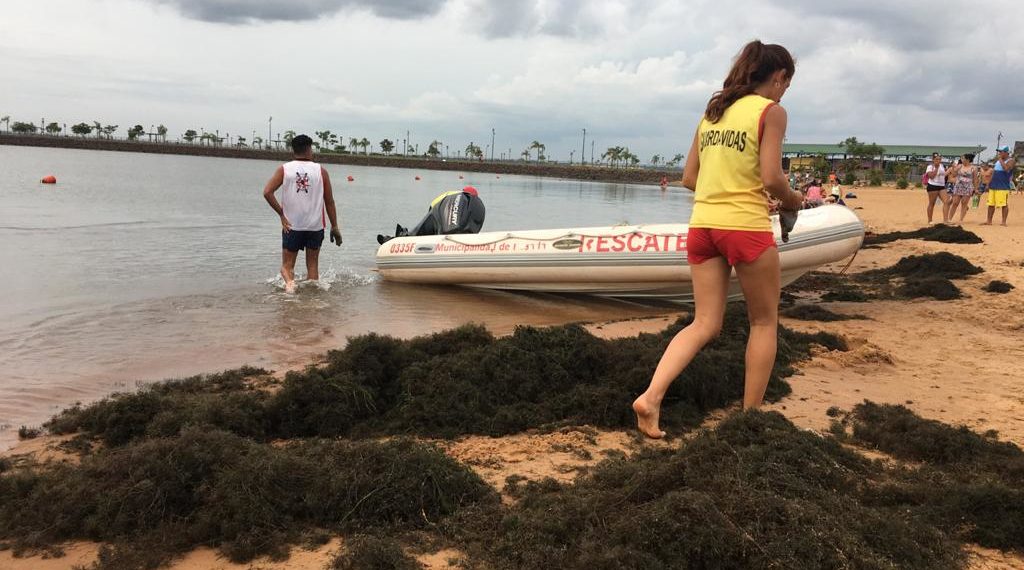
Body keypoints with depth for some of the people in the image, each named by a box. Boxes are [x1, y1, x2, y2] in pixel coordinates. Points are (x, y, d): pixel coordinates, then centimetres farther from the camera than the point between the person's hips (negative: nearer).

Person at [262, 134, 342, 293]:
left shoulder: (284, 169, -1)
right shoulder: (320, 171, -1)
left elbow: (267, 192, -13)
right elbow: (329, 201, 1)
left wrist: (281, 214, -6)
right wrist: (334, 227, 8)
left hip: (291, 226, 0)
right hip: (315, 226, 1)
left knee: (287, 265, 8)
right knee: (313, 265, 14)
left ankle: (289, 282, -21)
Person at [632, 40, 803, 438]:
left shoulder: (713, 111, 15)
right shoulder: (771, 111, -3)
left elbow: (689, 177, 14)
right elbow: (771, 178, -13)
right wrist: (793, 201, 7)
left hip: (702, 224, 6)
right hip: (746, 227, -6)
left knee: (705, 324, 8)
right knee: (764, 322, 12)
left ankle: (651, 397, -10)